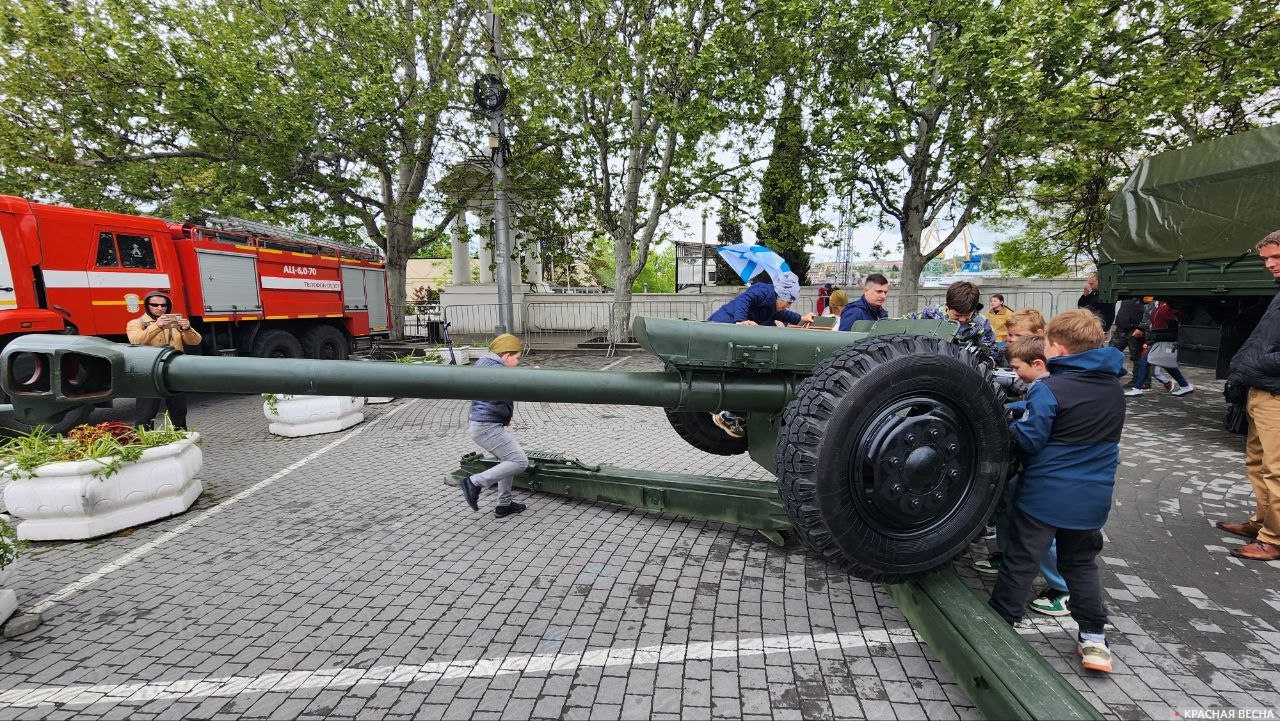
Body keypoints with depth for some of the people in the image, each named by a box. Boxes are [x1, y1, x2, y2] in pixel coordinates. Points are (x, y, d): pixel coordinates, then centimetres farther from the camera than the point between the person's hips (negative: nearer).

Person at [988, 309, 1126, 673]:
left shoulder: (1049, 389, -18)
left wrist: (1010, 426, 1)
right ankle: (1093, 639, 27)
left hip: (1044, 495, -6)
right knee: (1081, 564, 22)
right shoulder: (1114, 389, 6)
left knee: (1020, 562, 5)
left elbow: (1027, 441, -19)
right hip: (1092, 497, 6)